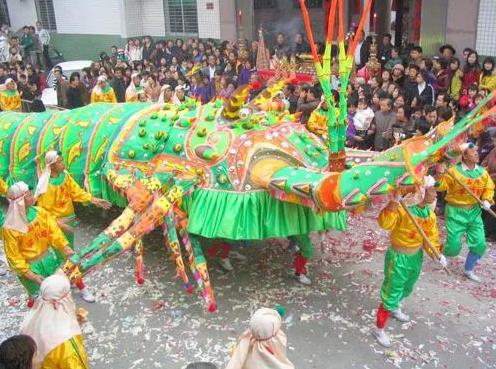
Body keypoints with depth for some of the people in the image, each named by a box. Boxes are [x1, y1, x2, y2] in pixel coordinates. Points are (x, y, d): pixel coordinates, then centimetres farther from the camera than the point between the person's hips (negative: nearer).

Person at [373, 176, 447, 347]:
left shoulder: (430, 213, -3)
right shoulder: (402, 209, -28)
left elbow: (431, 236, 4)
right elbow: (384, 223, -45)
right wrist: (394, 201, -56)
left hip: (417, 256, 8)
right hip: (398, 258, -8)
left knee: (406, 289, 29)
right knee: (392, 293, 2)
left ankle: (395, 309, 60)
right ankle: (379, 329, 19)